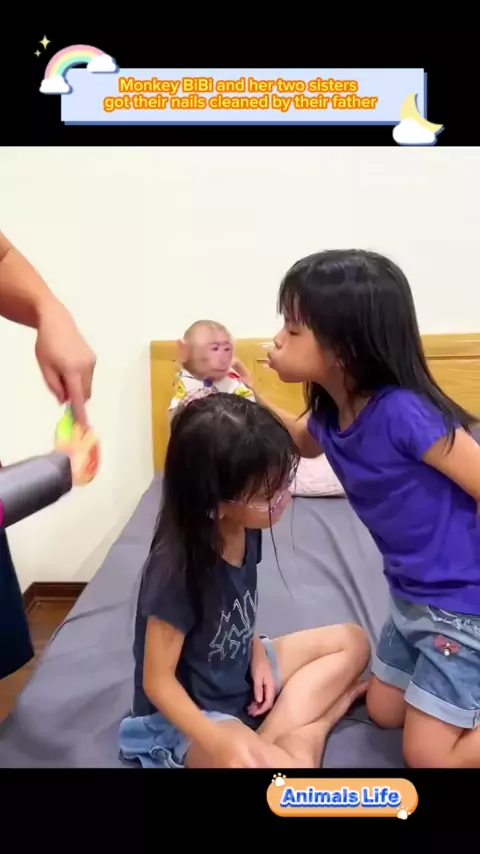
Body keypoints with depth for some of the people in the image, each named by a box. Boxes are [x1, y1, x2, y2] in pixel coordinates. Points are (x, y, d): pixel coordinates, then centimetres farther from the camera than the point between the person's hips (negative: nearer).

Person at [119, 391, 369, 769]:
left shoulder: (244, 528, -12)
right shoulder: (176, 569, -32)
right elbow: (157, 681, -22)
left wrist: (258, 652, -6)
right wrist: (220, 743, -32)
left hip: (241, 671, 8)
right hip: (191, 712, -7)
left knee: (353, 642, 9)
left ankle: (283, 733, -2)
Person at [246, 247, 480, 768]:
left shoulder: (401, 412, -31)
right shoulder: (331, 413, -6)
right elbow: (304, 442, 18)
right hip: (411, 596, 8)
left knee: (428, 755, 3)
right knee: (382, 713, 21)